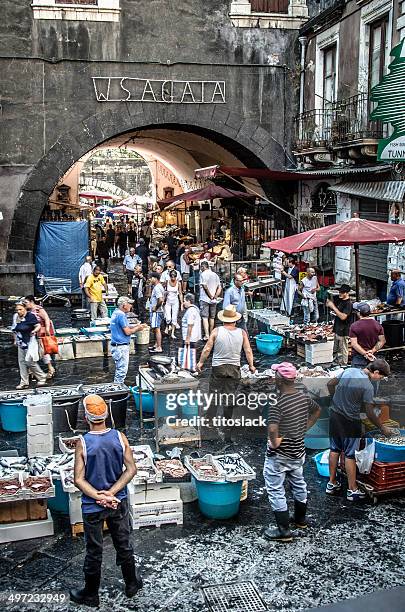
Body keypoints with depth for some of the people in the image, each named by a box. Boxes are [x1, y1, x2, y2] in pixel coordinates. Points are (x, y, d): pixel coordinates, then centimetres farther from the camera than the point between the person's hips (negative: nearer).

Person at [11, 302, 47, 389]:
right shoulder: (16, 317, 8)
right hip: (20, 344, 7)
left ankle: (42, 378, 9)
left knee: (30, 361, -8)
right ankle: (24, 383, 14)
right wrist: (15, 340, 19)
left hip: (30, 343, -7)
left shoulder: (30, 316, -13)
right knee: (22, 362, 7)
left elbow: (38, 326, -14)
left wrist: (34, 331, -31)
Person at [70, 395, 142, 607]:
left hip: (92, 507, -2)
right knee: (124, 545, 20)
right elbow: (131, 470, -11)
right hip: (119, 502, 2)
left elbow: (79, 480, -17)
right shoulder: (120, 437, -11)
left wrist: (100, 497, -14)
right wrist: (110, 493, -12)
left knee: (94, 551, 13)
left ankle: (91, 595, 31)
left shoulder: (83, 443, -18)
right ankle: (132, 585, 37)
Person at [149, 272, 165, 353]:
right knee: (156, 329, 19)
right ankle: (156, 345, 30)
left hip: (156, 312, -11)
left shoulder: (157, 288, -18)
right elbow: (162, 299, 24)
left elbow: (161, 299, -30)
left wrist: (155, 308, -19)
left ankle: (159, 348, -5)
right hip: (157, 311, 11)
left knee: (157, 329, -8)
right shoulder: (160, 286, 14)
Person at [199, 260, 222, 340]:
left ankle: (206, 335, -17)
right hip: (213, 300, 6)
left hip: (204, 299, -6)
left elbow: (205, 287, -17)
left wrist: (211, 296, -11)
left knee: (205, 317, -6)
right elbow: (219, 288, 7)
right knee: (212, 317, 14)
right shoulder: (215, 275, 11)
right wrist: (215, 296, 1)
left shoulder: (203, 274, -8)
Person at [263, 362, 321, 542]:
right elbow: (317, 410, 16)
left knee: (276, 491, 5)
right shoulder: (304, 397, -4)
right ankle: (301, 519, 43)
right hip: (298, 451, 8)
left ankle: (284, 531, 11)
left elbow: (272, 429, -40)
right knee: (298, 484, 25)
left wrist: (274, 442, -21)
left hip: (279, 455, -8)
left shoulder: (277, 404, -27)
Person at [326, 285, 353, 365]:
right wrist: (329, 303, -1)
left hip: (343, 331, -9)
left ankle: (343, 365, 7)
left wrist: (333, 307, -25)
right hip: (337, 329, 9)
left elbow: (343, 317, -27)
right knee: (336, 350, 16)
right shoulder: (339, 300, 9)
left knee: (343, 350, 0)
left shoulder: (348, 304, -18)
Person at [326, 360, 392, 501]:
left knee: (335, 449, 16)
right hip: (350, 421, -6)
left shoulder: (349, 370, -3)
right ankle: (352, 490, 15)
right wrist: (382, 428, -1)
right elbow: (370, 413, -15)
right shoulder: (368, 386, -20)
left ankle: (332, 483, 27)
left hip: (335, 415, 7)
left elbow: (330, 384, 7)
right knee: (350, 454, 5)